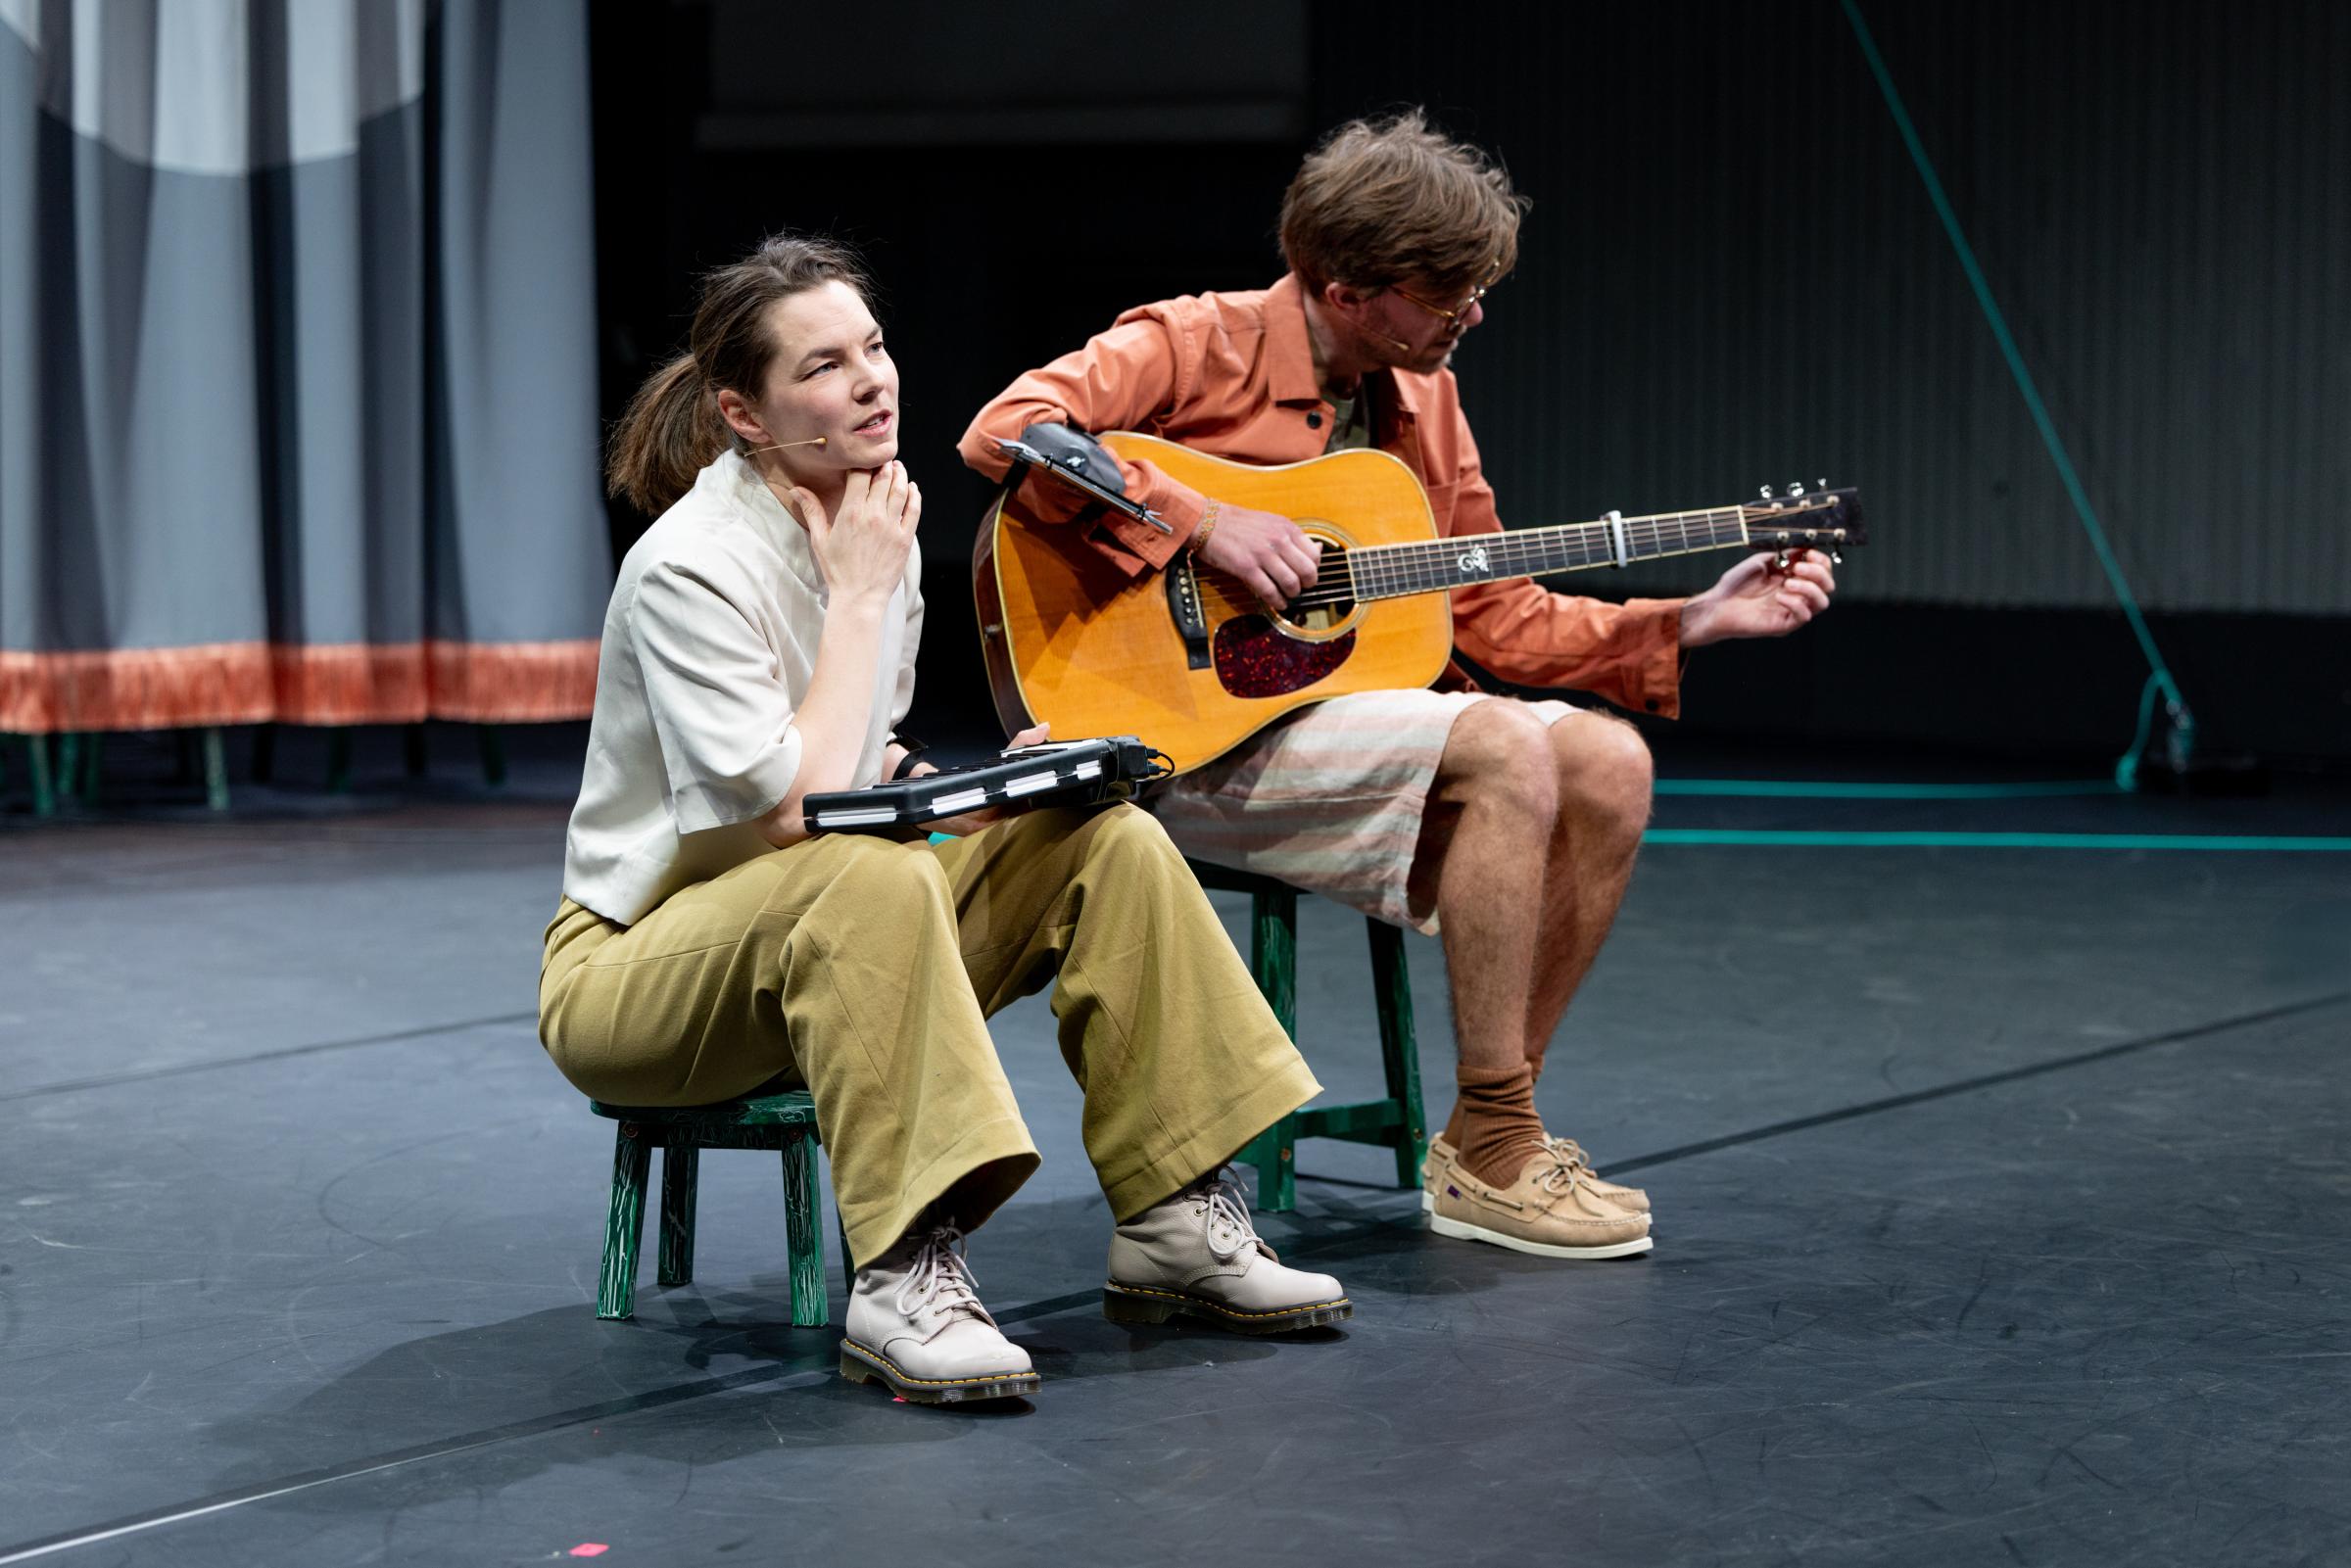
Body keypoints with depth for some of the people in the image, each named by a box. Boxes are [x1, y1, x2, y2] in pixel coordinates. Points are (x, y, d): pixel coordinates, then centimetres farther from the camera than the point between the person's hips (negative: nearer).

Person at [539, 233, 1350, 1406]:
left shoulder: (872, 520, 5)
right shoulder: (689, 570, -20)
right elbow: (795, 810, -27)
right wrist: (860, 595, -20)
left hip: (833, 948, 8)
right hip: (633, 975, -8)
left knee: (1106, 838, -9)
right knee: (872, 877, -38)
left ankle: (1173, 1223, -7)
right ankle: (902, 1279, -39)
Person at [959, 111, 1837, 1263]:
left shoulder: (1423, 399, 12)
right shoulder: (1198, 344, -10)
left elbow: (1497, 620, 14)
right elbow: (1004, 430, -25)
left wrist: (1694, 622, 7)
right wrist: (1201, 523, -28)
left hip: (1351, 704, 8)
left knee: (1608, 766, -10)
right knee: (1506, 754, -27)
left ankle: (1488, 1126, -1)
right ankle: (1493, 1159, -17)